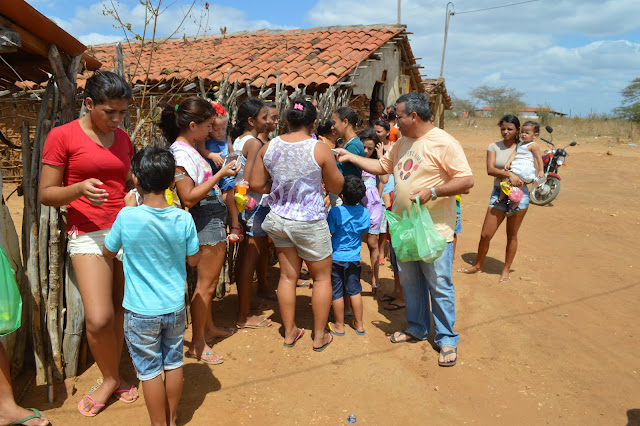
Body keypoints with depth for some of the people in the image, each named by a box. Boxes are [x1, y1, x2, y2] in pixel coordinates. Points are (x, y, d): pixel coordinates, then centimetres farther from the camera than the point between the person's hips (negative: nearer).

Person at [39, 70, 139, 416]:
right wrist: (80, 188, -21)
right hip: (88, 233, -4)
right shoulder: (62, 136, -3)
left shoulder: (123, 138, 12)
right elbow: (45, 194, -3)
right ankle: (111, 379, 15)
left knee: (121, 312, 6)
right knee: (99, 319, -12)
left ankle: (113, 377, 26)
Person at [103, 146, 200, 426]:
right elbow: (194, 259, -1)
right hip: (175, 307, 3)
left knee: (150, 370, 14)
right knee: (173, 362, 20)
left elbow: (108, 253, 0)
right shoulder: (183, 218, -12)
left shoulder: (127, 217, -18)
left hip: (141, 312, -3)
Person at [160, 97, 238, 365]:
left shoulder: (189, 149, 12)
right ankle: (197, 344, 12)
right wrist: (219, 175, -22)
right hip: (206, 219, -10)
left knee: (208, 280, 20)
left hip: (213, 218, 10)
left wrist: (221, 170, 11)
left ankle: (208, 327, 36)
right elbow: (189, 198, -23)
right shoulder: (180, 153, -18)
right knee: (206, 283, -1)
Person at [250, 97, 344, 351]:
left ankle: (289, 332, 30)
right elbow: (336, 187, -5)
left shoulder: (270, 147, -2)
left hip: (279, 219, 5)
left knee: (287, 276, 16)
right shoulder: (319, 149, -15)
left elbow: (255, 184, 2)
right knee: (322, 277, 13)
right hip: (310, 222, -4)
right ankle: (319, 336, 24)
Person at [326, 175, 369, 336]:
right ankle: (359, 324, 24)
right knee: (354, 290, 15)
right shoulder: (364, 212, -4)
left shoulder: (334, 212, -17)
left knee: (337, 293, 8)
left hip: (335, 257, -4)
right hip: (354, 258, 4)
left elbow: (329, 235, -15)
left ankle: (339, 326, 20)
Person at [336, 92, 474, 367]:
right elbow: (382, 166, 21)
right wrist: (351, 157, 16)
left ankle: (447, 339, 17)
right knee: (409, 281, 17)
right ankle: (417, 328, 35)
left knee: (439, 285, 1)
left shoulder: (443, 143, -13)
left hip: (434, 229, -8)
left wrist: (432, 191, -25)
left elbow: (467, 181, -16)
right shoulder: (403, 143, 12)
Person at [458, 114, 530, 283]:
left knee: (512, 235, 7)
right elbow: (490, 170, -10)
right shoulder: (494, 147, 4)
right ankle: (478, 265, 22)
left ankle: (506, 270, 23)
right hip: (499, 193, 1)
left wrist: (520, 180, -15)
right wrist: (509, 174, -23)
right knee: (485, 234, 1)